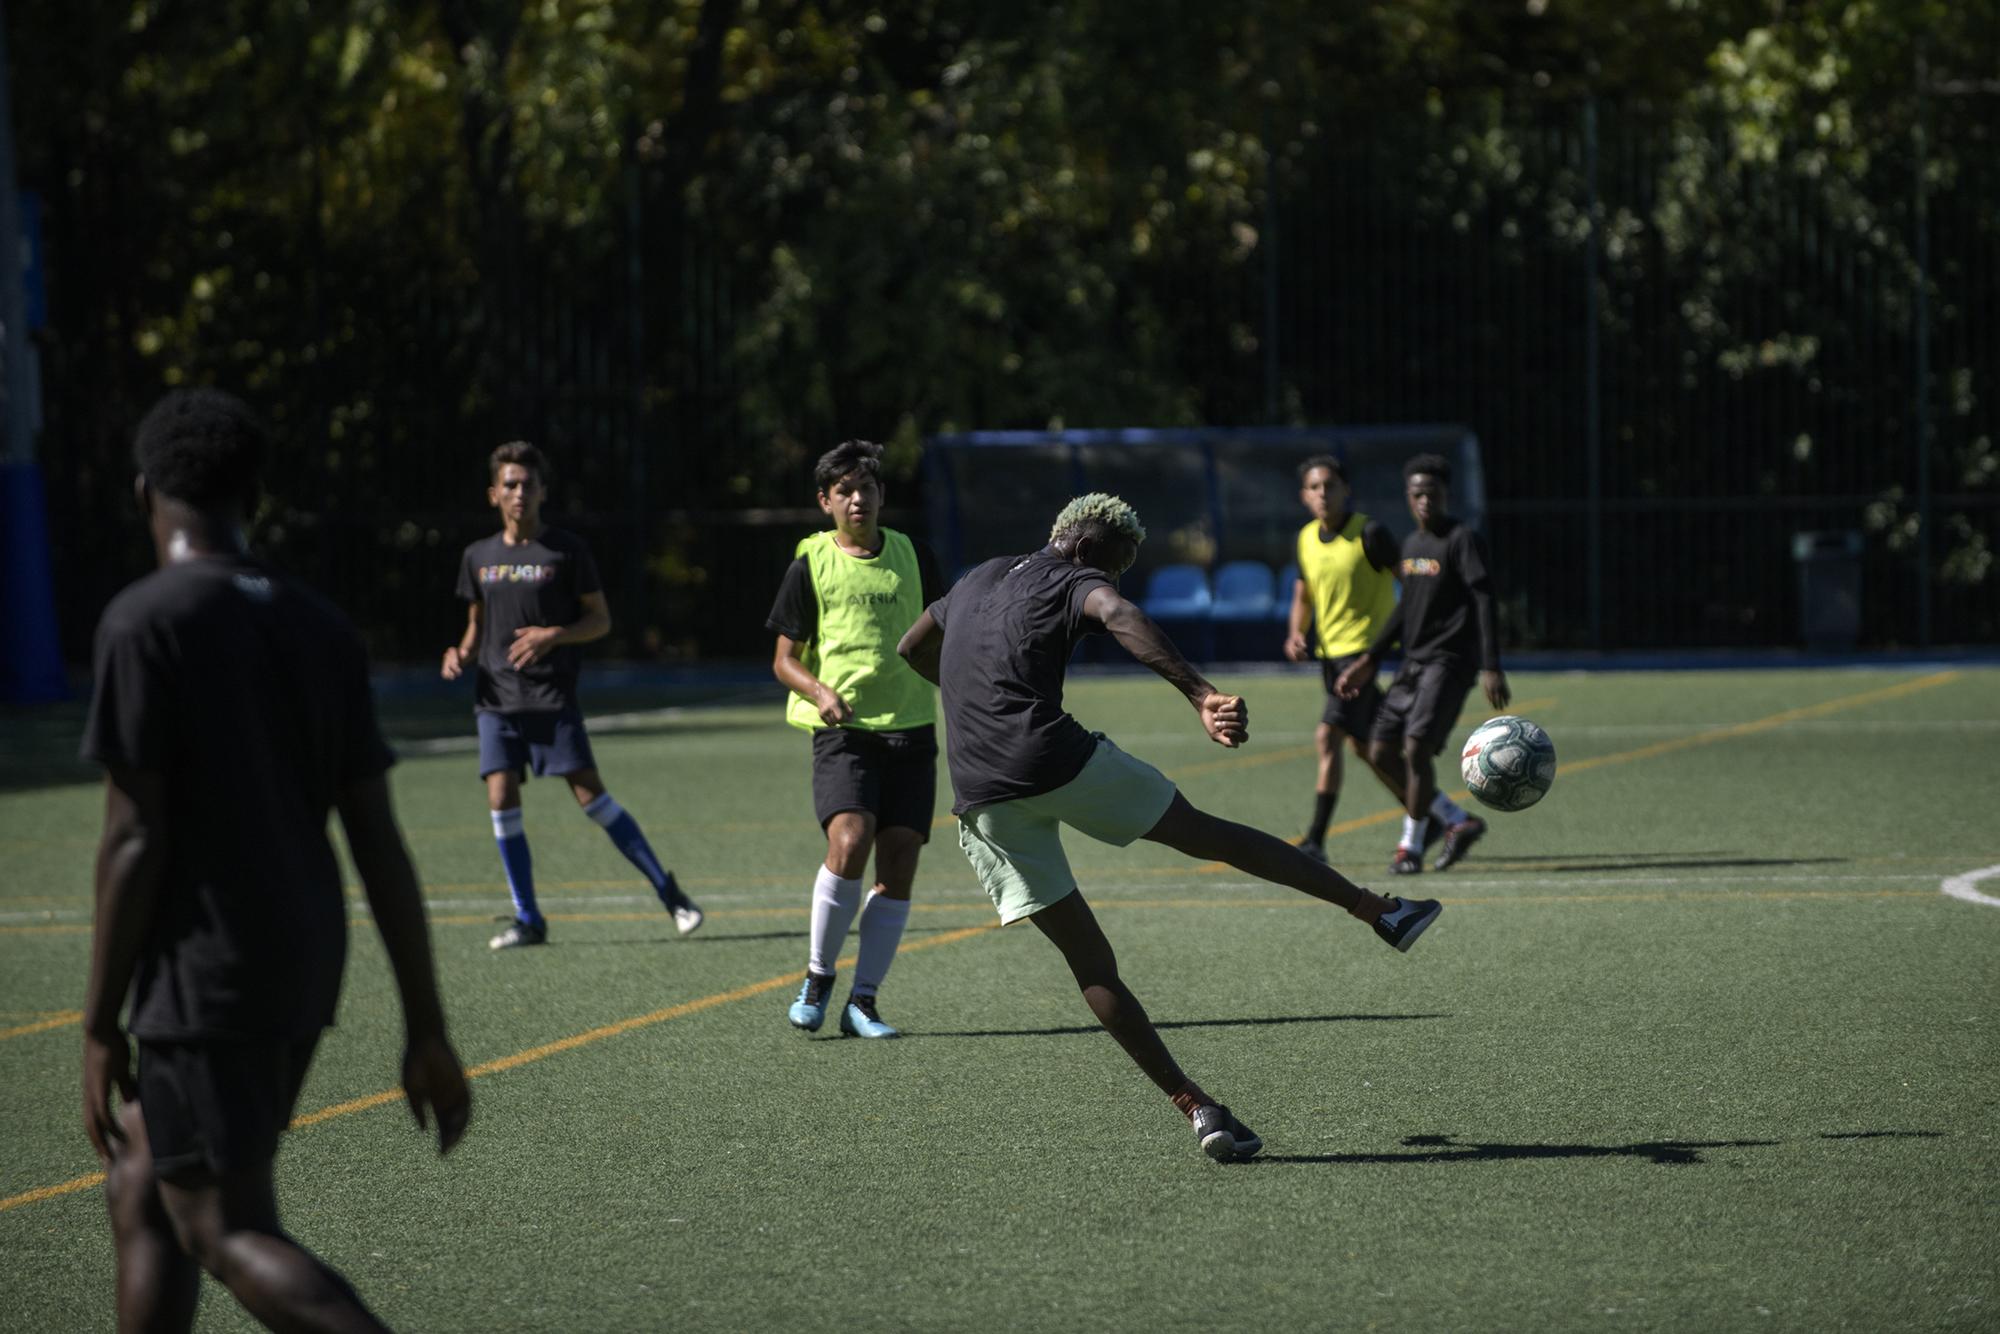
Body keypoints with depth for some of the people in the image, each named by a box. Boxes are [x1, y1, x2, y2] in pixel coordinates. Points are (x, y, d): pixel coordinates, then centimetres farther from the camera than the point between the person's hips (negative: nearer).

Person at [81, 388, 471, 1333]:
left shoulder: (144, 624, -10)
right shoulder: (319, 629, 10)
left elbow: (134, 840, -14)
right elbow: (380, 844, 7)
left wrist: (100, 1024, -8)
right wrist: (425, 1027, 9)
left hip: (205, 977, -8)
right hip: (306, 972, 8)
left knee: (230, 1235, -7)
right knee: (140, 1191, 19)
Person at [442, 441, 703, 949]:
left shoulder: (566, 550, 0)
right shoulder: (479, 556, 12)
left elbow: (600, 619, 3)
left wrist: (553, 635, -13)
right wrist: (461, 654, 2)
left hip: (552, 696, -4)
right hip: (496, 698, 4)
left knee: (590, 795, -10)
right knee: (501, 798, -6)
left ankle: (668, 891, -1)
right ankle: (527, 919, 4)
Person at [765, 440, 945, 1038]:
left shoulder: (913, 557, 10)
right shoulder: (811, 565, 2)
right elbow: (785, 659, 5)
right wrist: (820, 692, -14)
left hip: (911, 727, 3)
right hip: (843, 731, -3)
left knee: (898, 865, -4)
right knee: (849, 843, -23)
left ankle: (863, 1001, 5)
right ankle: (818, 977, -4)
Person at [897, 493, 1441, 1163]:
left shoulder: (976, 579, 25)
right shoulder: (1074, 580, 3)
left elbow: (911, 649, 40)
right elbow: (1121, 617, -21)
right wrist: (1202, 698, -34)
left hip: (979, 799, 6)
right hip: (1056, 756, -6)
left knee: (1090, 963, 5)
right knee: (1206, 833, 12)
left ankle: (1196, 1107, -2)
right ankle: (1379, 911, 17)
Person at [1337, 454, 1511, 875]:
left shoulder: (1462, 541, -9)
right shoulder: (1411, 543, 14)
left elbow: (1484, 603, -14)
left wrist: (1490, 668, -22)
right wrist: (1371, 659, 23)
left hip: (1449, 662, -8)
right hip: (1413, 662, 8)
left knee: (1417, 747, -18)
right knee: (1381, 752, 3)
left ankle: (1411, 846, -6)